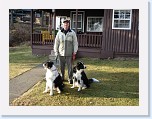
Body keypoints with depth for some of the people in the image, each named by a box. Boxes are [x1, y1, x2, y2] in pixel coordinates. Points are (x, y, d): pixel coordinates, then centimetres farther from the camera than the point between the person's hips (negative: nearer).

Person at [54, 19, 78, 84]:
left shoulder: (72, 33, 0)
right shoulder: (59, 33, 5)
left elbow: (75, 43, 0)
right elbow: (56, 43, 9)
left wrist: (74, 53, -4)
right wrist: (56, 52, 5)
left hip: (69, 54, -2)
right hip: (61, 54, 2)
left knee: (70, 67, 1)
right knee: (61, 67, 10)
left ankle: (70, 78, 12)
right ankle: (62, 77, 25)